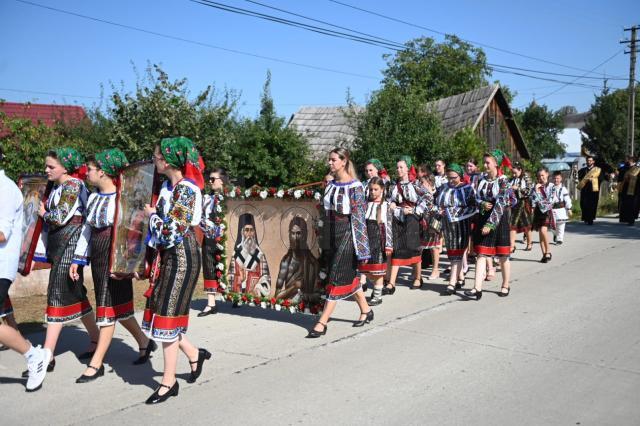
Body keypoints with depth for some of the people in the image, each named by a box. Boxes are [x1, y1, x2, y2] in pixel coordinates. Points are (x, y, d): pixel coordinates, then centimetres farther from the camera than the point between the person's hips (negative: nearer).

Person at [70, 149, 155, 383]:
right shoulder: (93, 198, 10)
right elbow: (86, 230, 16)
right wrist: (78, 259, 15)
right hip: (98, 258, 8)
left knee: (109, 308, -1)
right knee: (119, 306, 15)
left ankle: (96, 363, 6)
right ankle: (144, 342, 34)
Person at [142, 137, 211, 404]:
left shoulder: (185, 190, -20)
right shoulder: (168, 186, 8)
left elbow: (171, 233, -23)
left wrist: (152, 215, -9)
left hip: (182, 257, -9)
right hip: (169, 256, 9)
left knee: (167, 316, -1)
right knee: (161, 312, 12)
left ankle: (169, 382, 13)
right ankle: (194, 353, 31)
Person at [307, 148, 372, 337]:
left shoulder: (354, 186, -10)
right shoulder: (330, 185, 10)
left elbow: (360, 217, -12)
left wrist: (361, 247, -15)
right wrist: (324, 240, 15)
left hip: (346, 234, -7)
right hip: (331, 234, 7)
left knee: (338, 277, -5)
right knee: (349, 275, 15)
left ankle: (322, 323, -3)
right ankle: (366, 310, 31)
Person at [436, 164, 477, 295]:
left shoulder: (467, 188, -3)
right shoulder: (444, 188, 10)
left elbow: (473, 207, -8)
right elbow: (437, 203, 20)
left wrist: (458, 213, -17)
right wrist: (440, 210, 0)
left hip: (461, 224, -5)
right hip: (447, 225, 5)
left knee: (457, 252, -9)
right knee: (452, 252, 10)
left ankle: (452, 282, -13)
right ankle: (461, 277, 24)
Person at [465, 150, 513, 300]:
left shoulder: (503, 181, -10)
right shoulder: (482, 180, 6)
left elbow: (500, 204, -17)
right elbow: (477, 198, 13)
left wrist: (490, 224, -23)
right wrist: (483, 204, -11)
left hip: (499, 220, -5)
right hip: (483, 218, 5)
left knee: (502, 255, 6)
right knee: (481, 254, -3)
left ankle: (505, 286, 23)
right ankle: (477, 288, -7)